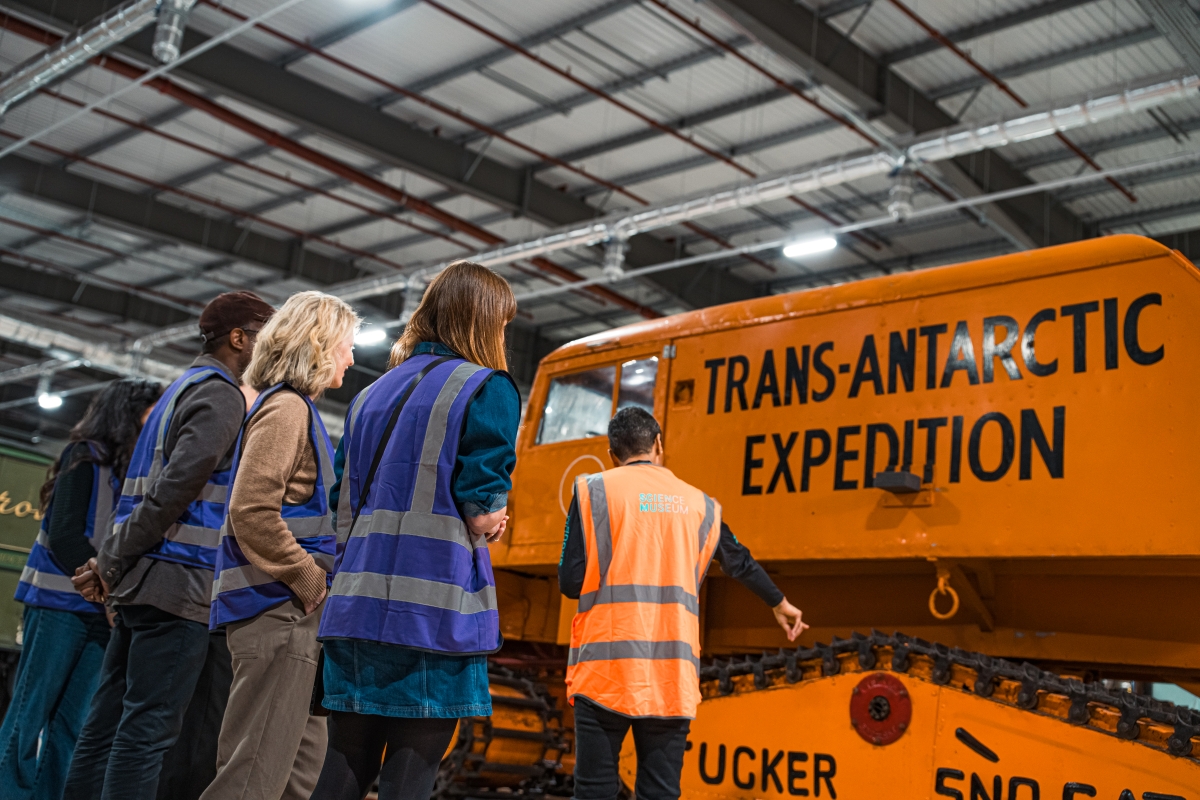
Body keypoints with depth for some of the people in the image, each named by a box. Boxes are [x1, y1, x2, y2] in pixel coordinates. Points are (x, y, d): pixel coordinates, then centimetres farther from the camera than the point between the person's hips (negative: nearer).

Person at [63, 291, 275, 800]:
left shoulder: (182, 390, 23)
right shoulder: (220, 394, -8)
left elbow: (162, 485, 19)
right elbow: (177, 487, -18)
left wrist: (113, 561, 14)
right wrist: (112, 563, -10)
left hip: (143, 584, 9)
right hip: (181, 583, -9)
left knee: (109, 721, 10)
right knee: (149, 727, -7)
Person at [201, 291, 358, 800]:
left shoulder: (295, 408, 21)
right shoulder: (287, 408, -10)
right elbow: (252, 513, -21)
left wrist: (315, 584, 16)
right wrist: (311, 585, -15)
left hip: (294, 611, 10)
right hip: (278, 610, -10)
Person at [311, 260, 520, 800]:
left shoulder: (373, 393, 16)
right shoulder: (488, 390, -4)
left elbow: (346, 507, 17)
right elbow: (482, 516, -11)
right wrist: (492, 519, 8)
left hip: (358, 600, 6)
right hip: (434, 607, -6)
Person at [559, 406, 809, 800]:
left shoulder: (594, 489, 2)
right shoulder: (698, 503, 13)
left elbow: (572, 581, -3)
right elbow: (740, 563, 26)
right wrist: (780, 603, 43)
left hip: (606, 668, -3)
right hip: (673, 678, 3)